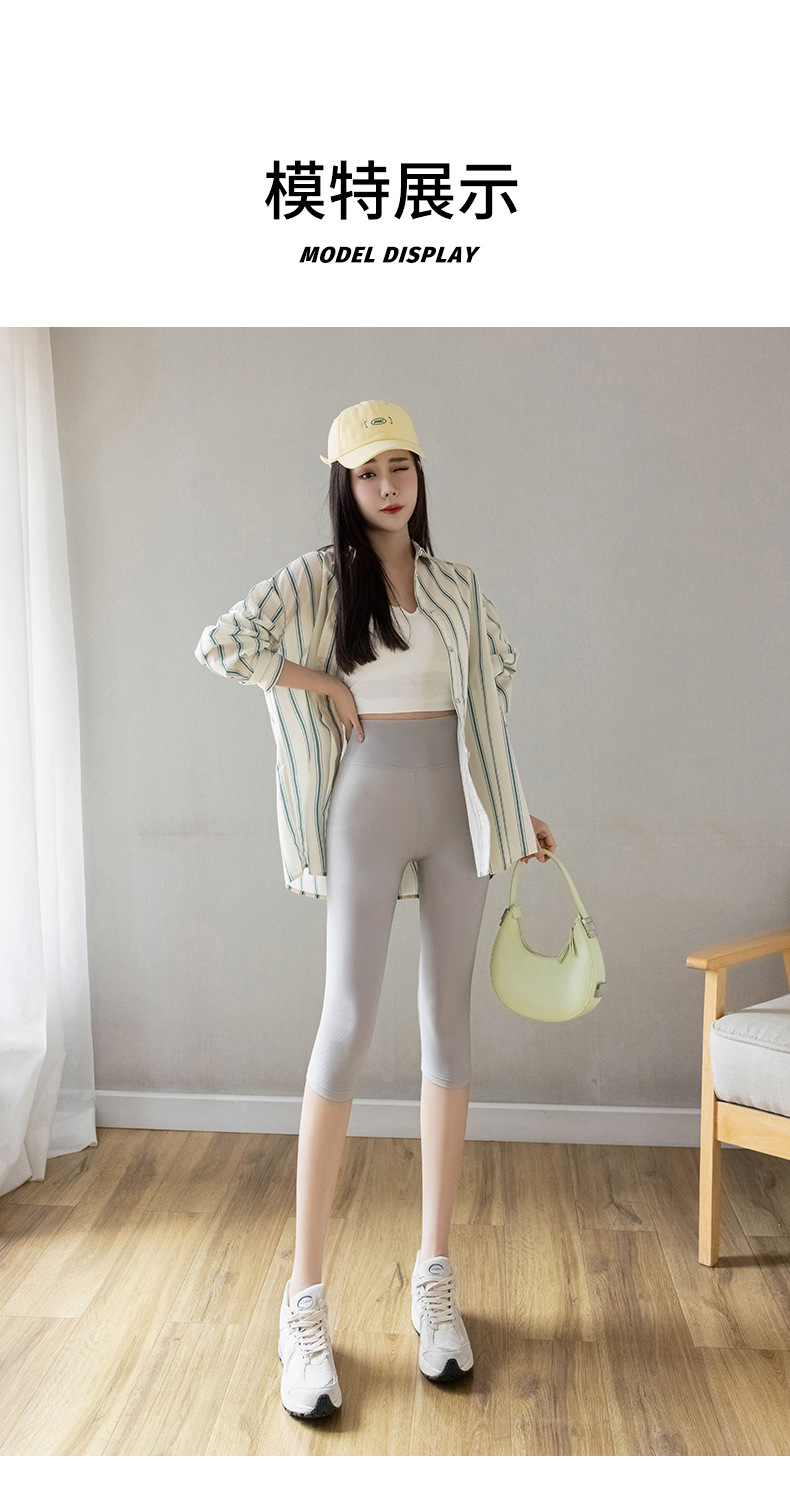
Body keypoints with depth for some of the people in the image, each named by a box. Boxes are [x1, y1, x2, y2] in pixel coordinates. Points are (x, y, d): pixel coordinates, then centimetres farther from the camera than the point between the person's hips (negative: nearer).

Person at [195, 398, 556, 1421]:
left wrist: (513, 812, 16)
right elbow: (220, 644, -12)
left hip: (454, 809, 4)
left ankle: (435, 1274, 17)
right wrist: (328, 684, -9)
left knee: (449, 1021, 5)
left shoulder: (458, 587, 11)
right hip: (369, 808, -4)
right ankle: (305, 1301, 2)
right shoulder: (320, 577, -1)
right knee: (349, 1021, -7)